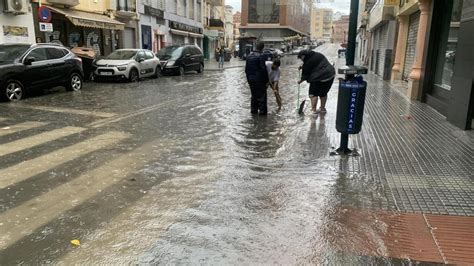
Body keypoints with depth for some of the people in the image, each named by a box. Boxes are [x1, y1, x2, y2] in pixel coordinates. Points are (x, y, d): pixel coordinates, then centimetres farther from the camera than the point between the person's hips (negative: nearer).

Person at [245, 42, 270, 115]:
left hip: (251, 79, 7)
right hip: (259, 79, -7)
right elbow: (263, 69, -18)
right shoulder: (261, 56, -14)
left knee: (254, 95, 18)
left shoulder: (249, 55, 9)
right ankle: (262, 111, 5)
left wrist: (248, 78, 19)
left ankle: (253, 110, 23)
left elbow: (246, 69, 13)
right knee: (262, 95, 3)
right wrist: (266, 80, -12)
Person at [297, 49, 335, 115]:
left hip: (320, 78, -9)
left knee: (313, 93, 4)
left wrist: (301, 80, 10)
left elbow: (306, 73, -5)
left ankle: (314, 110, 4)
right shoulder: (316, 55, 13)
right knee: (323, 93, 20)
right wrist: (303, 67, 22)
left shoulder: (308, 61, -14)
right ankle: (323, 109, 30)